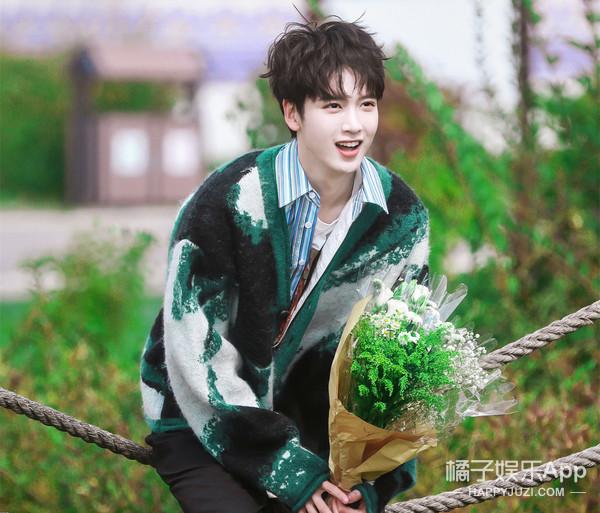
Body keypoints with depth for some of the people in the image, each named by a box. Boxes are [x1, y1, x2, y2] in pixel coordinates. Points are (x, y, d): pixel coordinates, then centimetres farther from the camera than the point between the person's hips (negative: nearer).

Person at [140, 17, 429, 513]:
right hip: (198, 421, -4)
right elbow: (197, 353, -21)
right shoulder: (227, 202, -22)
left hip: (309, 412, 4)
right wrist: (287, 468, -23)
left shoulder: (402, 217, -7)